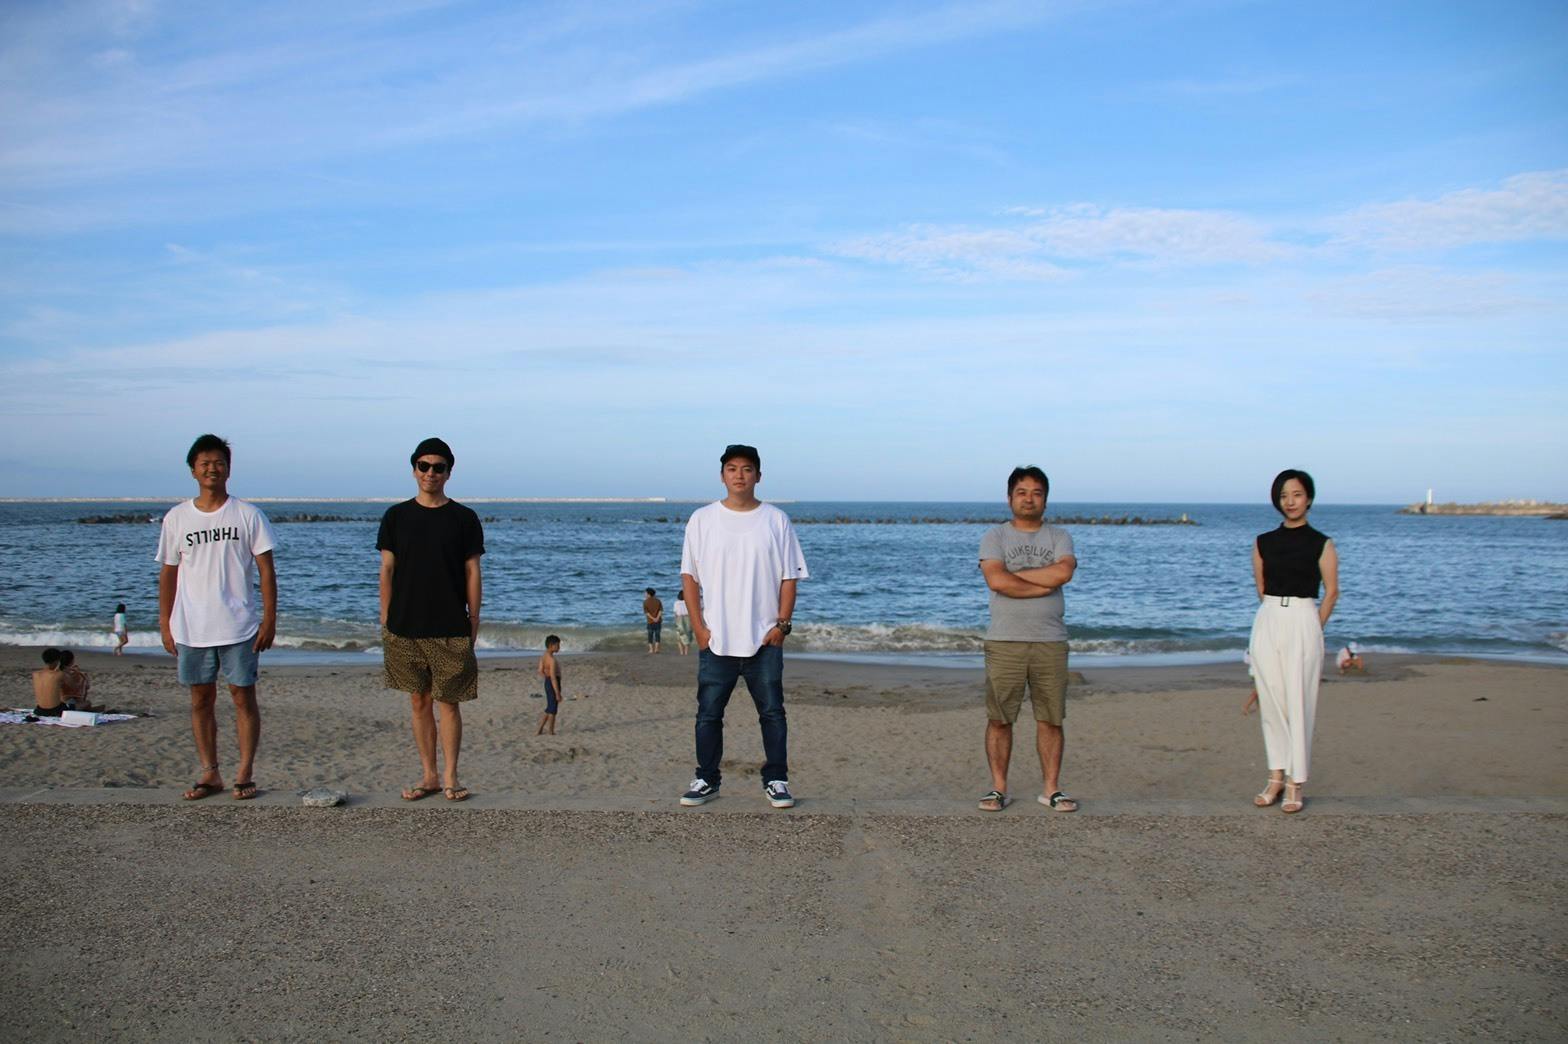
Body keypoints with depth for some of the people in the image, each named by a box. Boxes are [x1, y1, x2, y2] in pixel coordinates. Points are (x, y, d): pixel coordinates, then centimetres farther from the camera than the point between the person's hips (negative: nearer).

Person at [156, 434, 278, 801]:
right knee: (201, 699, 8)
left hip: (239, 627, -2)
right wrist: (164, 625, 7)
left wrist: (269, 620, -6)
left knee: (243, 696, 1)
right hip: (191, 629, 2)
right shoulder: (176, 518, 6)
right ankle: (209, 773, 18)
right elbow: (168, 573, 10)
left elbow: (266, 570, 0)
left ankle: (245, 772, 10)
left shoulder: (247, 515, 0)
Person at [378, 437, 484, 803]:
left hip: (451, 629, -2)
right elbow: (387, 570, 7)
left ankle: (451, 777, 11)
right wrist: (385, 621, 3)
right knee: (419, 702, 8)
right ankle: (429, 776, 17)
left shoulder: (464, 518, 1)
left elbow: (472, 573, 2)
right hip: (405, 627, 2)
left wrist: (473, 622, -2)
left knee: (449, 703, 0)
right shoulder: (397, 516, 6)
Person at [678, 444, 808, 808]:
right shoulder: (702, 519, 3)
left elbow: (789, 577, 3)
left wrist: (782, 624, -6)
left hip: (764, 640, 0)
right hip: (715, 640, 0)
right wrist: (699, 628, -4)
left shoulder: (776, 520, 2)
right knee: (708, 713, 5)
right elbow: (689, 577, 3)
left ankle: (776, 781, 13)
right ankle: (707, 780, 16)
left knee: (772, 712, 3)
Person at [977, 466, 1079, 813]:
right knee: (999, 719, 0)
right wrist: (1046, 582, -9)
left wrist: (1014, 575, -9)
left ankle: (1052, 789, 13)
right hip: (1004, 643, -1)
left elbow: (1063, 573, -12)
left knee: (1051, 719, 4)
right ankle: (998, 789, 9)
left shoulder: (1059, 537, 9)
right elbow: (996, 581, -14)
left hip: (1050, 643, 2)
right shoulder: (994, 537, 4)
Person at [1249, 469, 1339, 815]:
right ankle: (1276, 776, 16)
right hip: (1267, 623, 3)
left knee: (1299, 704, -3)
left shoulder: (1321, 545, 0)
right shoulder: (1263, 543, 8)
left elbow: (1331, 592, 3)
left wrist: (1313, 628, 2)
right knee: (1271, 702, 5)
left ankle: (1295, 784, 3)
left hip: (1303, 625, -3)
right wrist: (1274, 614, 11)